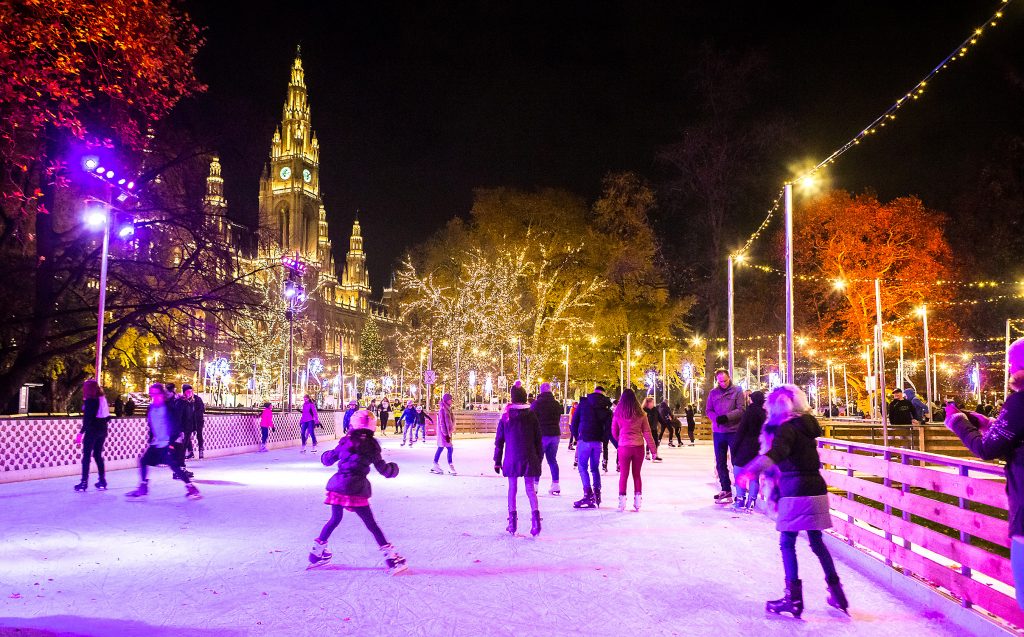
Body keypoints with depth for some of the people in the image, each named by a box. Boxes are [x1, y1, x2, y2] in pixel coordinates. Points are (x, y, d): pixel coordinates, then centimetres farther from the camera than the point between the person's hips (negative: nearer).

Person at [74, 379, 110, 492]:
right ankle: (102, 482, 14)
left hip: (92, 431, -7)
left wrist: (81, 432, -20)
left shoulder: (89, 400, -12)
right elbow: (107, 417, 11)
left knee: (86, 456, -1)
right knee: (98, 455, 14)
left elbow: (87, 419, -19)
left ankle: (84, 482, -2)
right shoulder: (102, 399, 8)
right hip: (102, 431, 7)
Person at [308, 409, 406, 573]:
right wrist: (392, 469, 22)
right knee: (371, 524, -1)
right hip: (356, 488, -4)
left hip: (337, 485, 4)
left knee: (335, 519, 23)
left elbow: (328, 459, 20)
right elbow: (382, 468, 1)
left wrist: (326, 455, 43)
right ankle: (391, 557, -2)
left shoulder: (345, 441, 9)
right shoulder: (370, 444, -2)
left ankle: (317, 553, 33)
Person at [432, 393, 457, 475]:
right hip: (444, 432, -9)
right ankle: (450, 467, -6)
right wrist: (446, 434, -18)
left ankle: (435, 466, 13)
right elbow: (442, 423, -17)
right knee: (450, 448, -9)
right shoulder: (442, 409, -14)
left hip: (447, 432, 9)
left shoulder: (448, 409, 11)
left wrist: (450, 432, 17)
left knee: (440, 448, 9)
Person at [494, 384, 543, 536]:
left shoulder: (505, 417, 0)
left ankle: (512, 521, 9)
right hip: (529, 458, 0)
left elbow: (499, 441, 2)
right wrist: (539, 459, 10)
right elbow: (538, 440, 2)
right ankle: (535, 514, -17)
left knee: (512, 488, 9)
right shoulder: (532, 415, 0)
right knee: (530, 488, 4)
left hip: (511, 459, 0)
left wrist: (497, 461, 9)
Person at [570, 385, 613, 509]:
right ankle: (597, 494, 14)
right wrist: (604, 440, 9)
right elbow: (609, 426, -1)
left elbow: (574, 421, 2)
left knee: (583, 467, 1)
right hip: (598, 441, 3)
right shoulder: (606, 407, 6)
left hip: (584, 439, -3)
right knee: (594, 467, 16)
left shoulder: (584, 402, 1)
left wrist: (576, 436, 11)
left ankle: (588, 495, -10)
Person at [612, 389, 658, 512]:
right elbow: (647, 433, 1)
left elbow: (614, 432, 7)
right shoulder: (641, 414, -1)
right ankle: (637, 502, 14)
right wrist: (653, 450, 5)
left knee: (623, 474, 8)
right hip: (638, 447, 1)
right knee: (637, 474, 12)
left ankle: (622, 502, 6)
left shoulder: (617, 414, -1)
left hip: (624, 447, -1)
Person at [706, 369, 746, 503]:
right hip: (718, 432, 4)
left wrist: (727, 417, -21)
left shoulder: (737, 390, -2)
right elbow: (708, 410, 7)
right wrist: (716, 418, -13)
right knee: (720, 462, 9)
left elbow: (741, 409, -9)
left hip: (734, 431, -4)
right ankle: (726, 489, 18)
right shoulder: (713, 392, 7)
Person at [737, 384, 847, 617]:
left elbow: (775, 452, -31)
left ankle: (794, 598, 1)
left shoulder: (787, 427, -12)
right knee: (816, 541, 17)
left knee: (787, 543, 0)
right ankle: (836, 591, 20)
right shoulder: (806, 424, 13)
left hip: (796, 492, -8)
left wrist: (751, 470, -45)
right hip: (817, 488, 8)